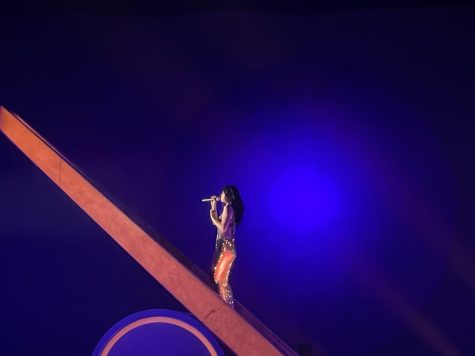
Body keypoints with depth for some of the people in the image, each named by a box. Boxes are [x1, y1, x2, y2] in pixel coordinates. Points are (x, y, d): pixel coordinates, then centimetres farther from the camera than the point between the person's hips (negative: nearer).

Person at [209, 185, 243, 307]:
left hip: (226, 248, -10)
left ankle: (228, 307, 1)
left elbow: (223, 228, -24)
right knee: (216, 276, 18)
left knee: (221, 279, -6)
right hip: (222, 246, 10)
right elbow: (216, 223, 20)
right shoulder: (227, 208, 13)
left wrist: (212, 216, -11)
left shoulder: (228, 208, -17)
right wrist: (213, 207, 15)